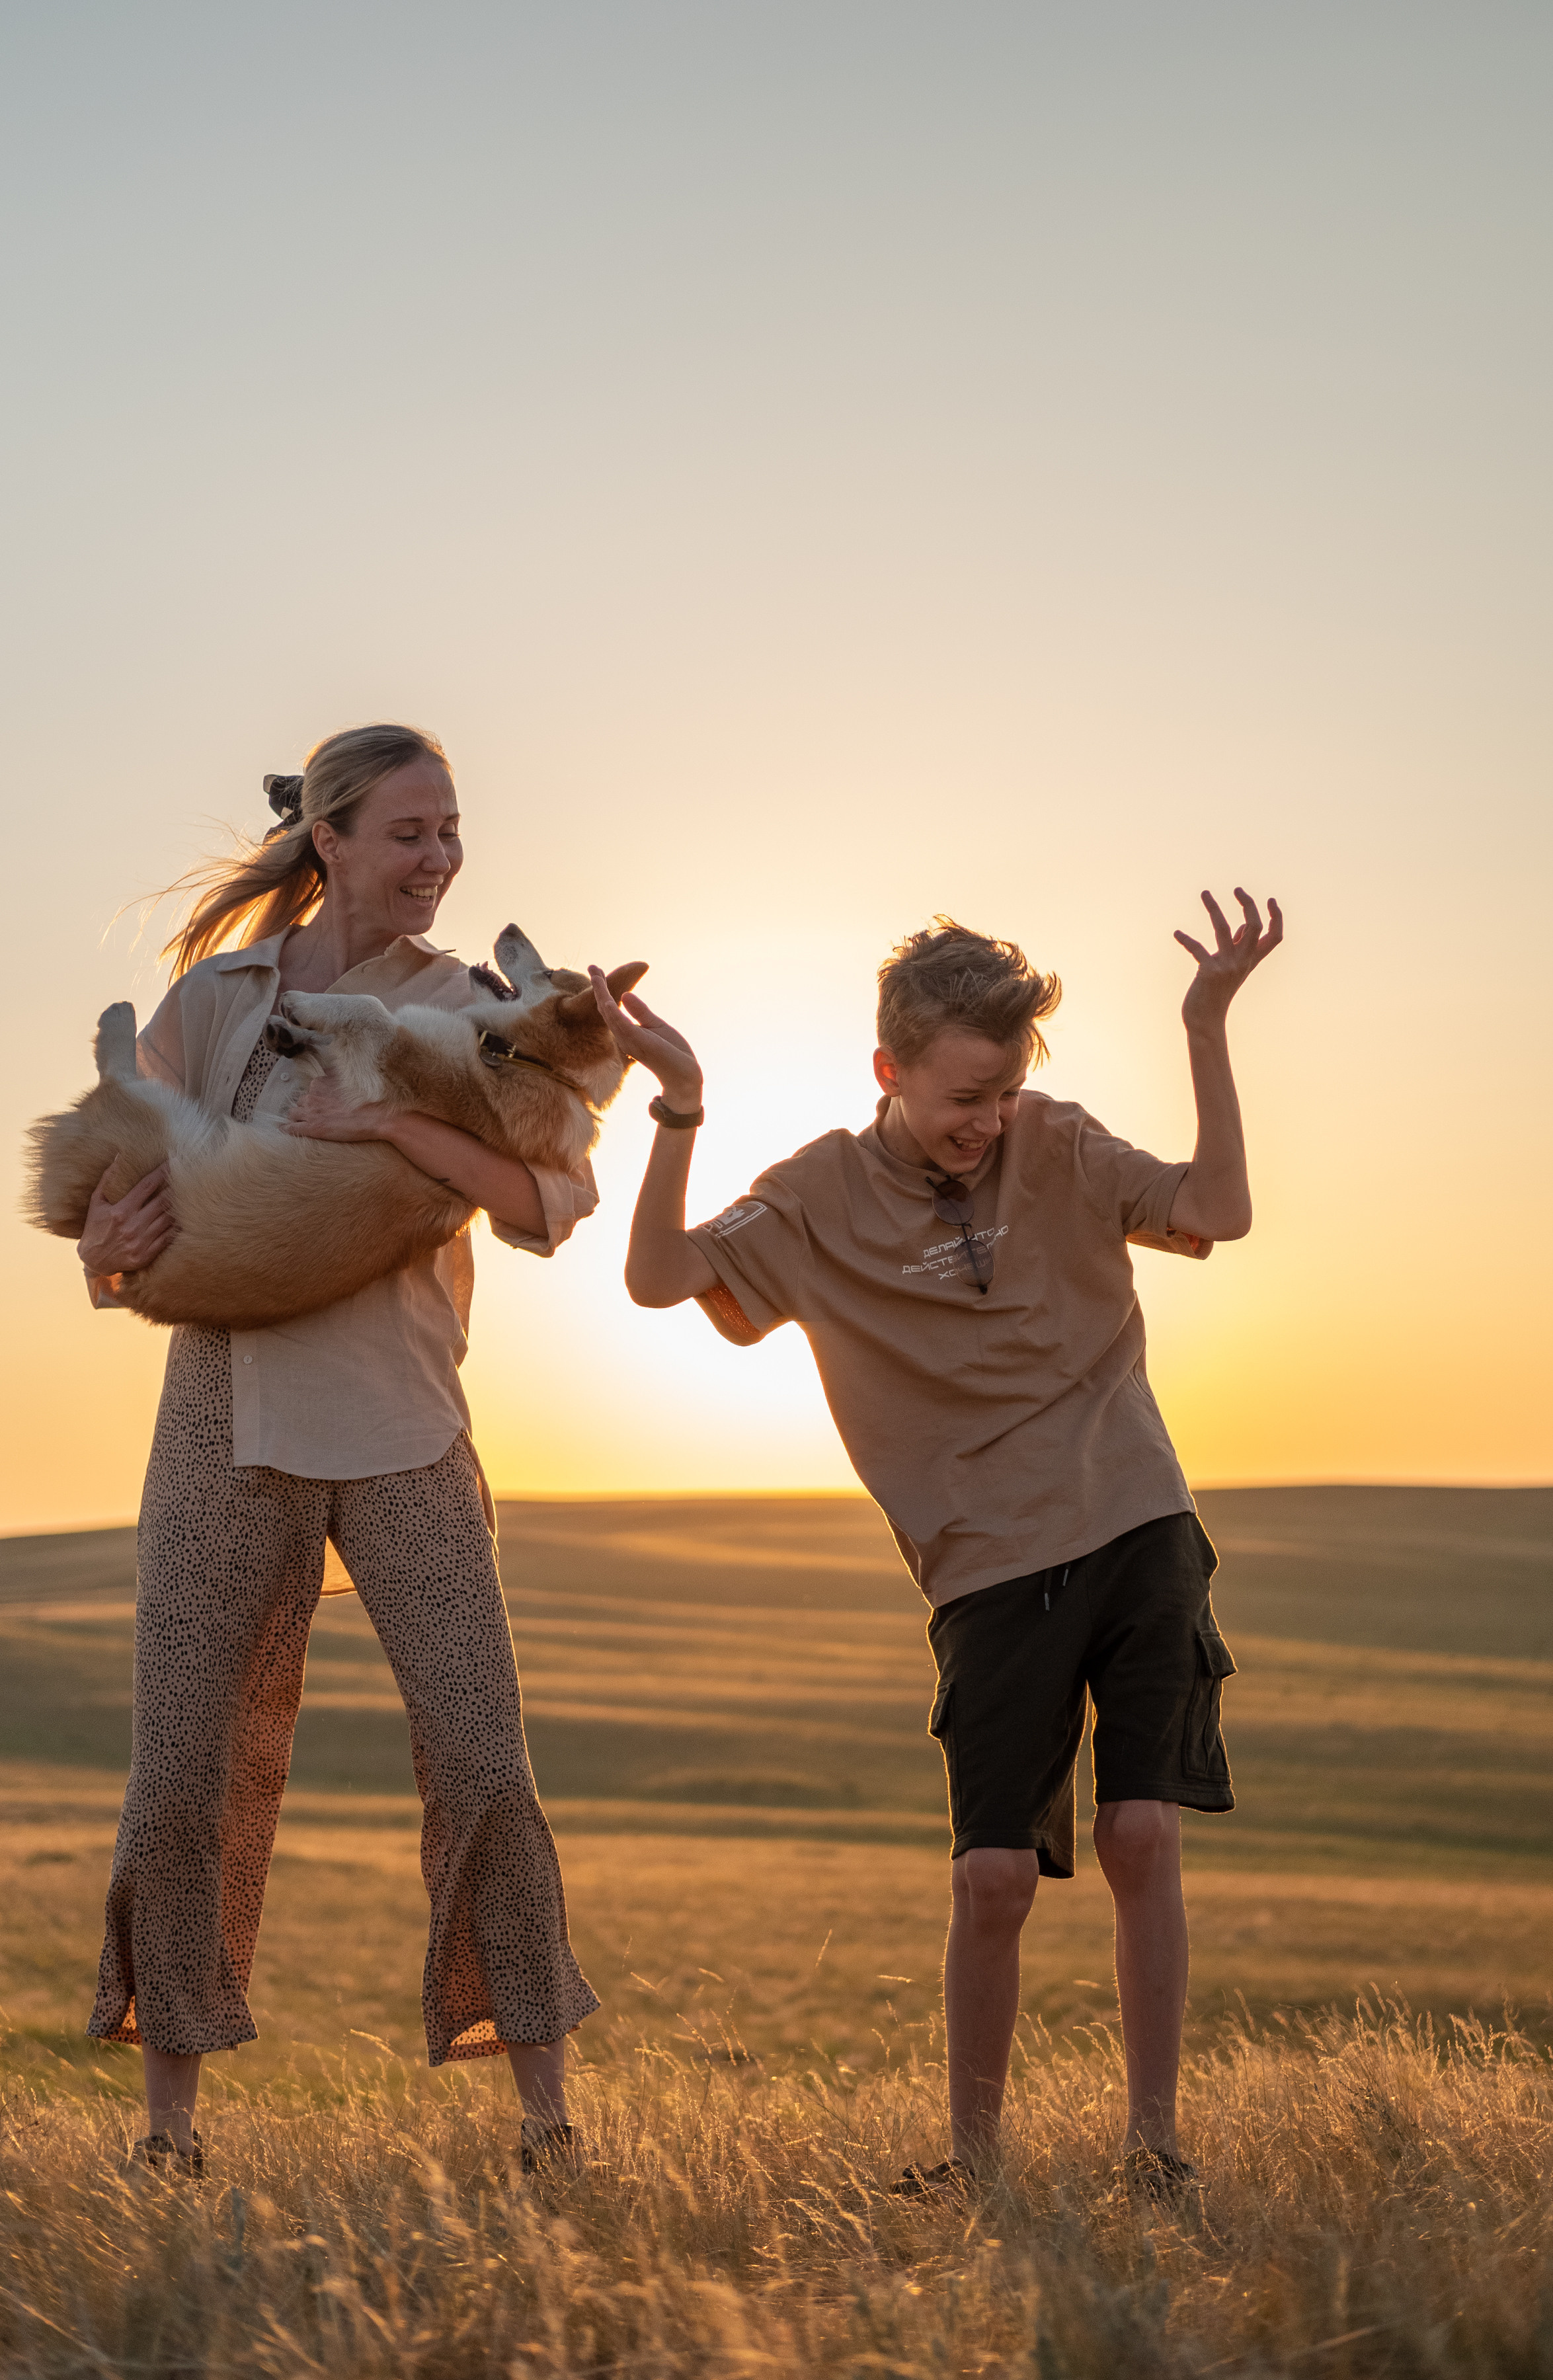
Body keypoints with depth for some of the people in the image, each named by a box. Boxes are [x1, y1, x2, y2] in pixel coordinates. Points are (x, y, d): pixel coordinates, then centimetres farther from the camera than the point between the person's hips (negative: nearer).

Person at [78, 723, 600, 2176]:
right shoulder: (214, 996, 5)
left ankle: (544, 2107, 5)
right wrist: (114, 1241, -11)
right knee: (186, 1773, 1)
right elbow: (126, 1194, 13)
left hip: (399, 1427, 0)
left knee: (480, 1759, -5)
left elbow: (552, 1204, -11)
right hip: (228, 1418, 1)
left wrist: (388, 1119, -23)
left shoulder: (469, 1010, 3)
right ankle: (171, 2105, 17)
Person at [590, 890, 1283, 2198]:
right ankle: (974, 2157, 11)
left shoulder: (1057, 1146, 3)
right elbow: (661, 1279, -11)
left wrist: (1207, 1025, -19)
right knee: (994, 1872, -7)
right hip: (992, 1567, -1)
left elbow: (1216, 1214, -11)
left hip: (1140, 1531, 1)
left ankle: (1154, 2139, 5)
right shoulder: (825, 1195, -1)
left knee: (1142, 1834, -8)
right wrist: (680, 1108, -22)